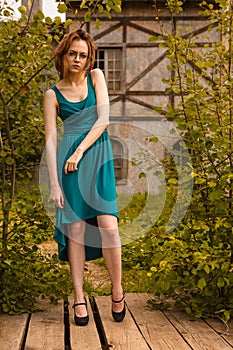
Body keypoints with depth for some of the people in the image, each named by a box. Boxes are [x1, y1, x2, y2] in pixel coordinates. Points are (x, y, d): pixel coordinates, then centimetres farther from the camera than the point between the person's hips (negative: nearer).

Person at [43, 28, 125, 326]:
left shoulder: (96, 77, 9)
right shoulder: (53, 94, 6)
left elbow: (103, 119, -1)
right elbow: (50, 140, 0)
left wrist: (80, 151, -10)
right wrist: (54, 183, -8)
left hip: (97, 154, 0)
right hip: (68, 159, 0)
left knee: (108, 226, -11)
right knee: (75, 228, -3)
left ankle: (117, 291, 5)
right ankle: (79, 298, 6)